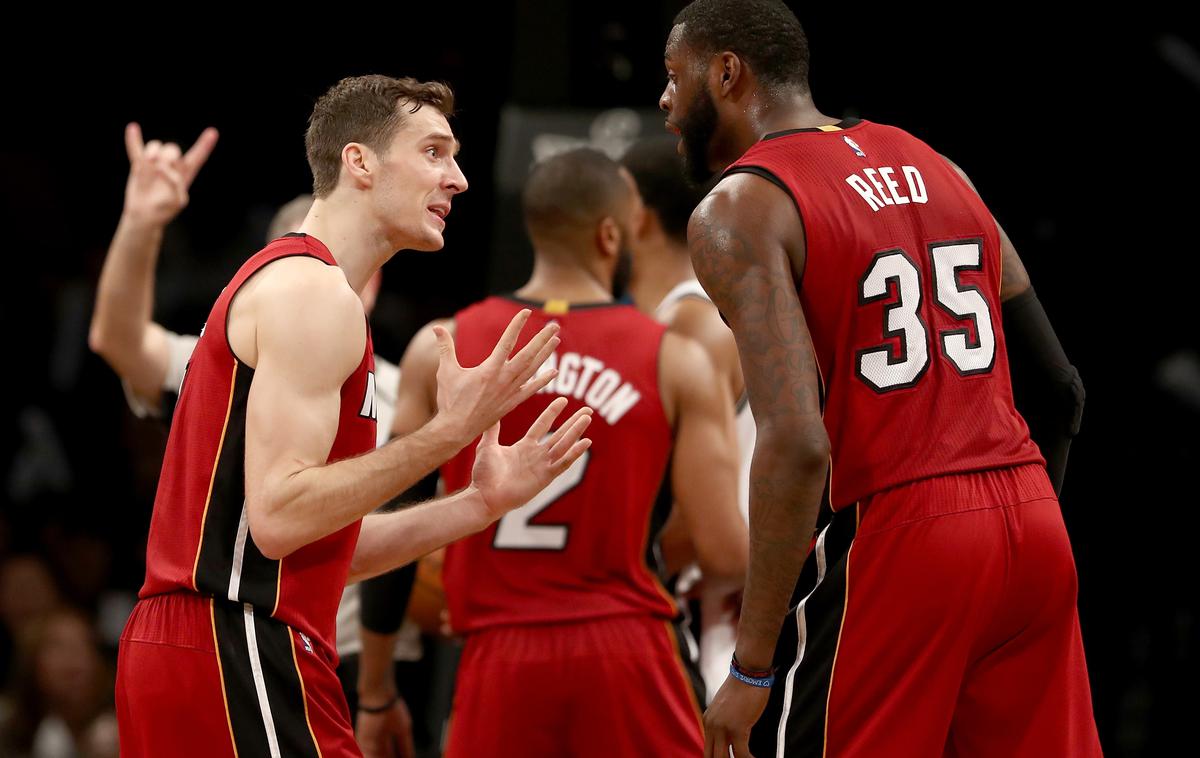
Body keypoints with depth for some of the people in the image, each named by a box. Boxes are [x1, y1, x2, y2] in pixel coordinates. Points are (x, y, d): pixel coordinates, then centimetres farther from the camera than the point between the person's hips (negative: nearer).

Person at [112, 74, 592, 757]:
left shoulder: (279, 280, 22)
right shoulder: (316, 293, -10)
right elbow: (277, 518, -21)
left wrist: (481, 503, 14)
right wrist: (450, 432, -18)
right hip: (239, 651, -10)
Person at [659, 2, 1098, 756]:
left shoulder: (738, 211, -5)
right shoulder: (933, 166, 17)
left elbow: (798, 444, -17)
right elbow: (1057, 381, 17)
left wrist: (751, 667, -15)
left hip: (898, 539, -6)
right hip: (1035, 524, 6)